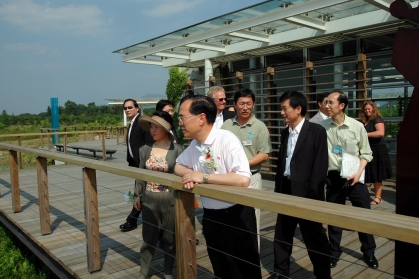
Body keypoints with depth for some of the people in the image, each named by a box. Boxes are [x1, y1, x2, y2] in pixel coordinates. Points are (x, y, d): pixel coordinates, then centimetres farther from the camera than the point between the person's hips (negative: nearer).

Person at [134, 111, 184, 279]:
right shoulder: (145, 149, 1)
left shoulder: (177, 150, -11)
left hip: (170, 201, -3)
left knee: (170, 239, 13)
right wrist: (137, 195, 10)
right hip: (149, 200, 3)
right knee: (148, 238, 12)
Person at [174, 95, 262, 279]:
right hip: (210, 216, 7)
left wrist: (203, 177, -25)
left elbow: (243, 180, -31)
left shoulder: (226, 140, -21)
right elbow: (178, 166, 16)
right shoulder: (194, 145, 1)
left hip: (235, 216, -7)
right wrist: (188, 173, -7)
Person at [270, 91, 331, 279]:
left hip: (306, 192, -6)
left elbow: (320, 166, -13)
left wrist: (312, 195, -16)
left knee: (315, 239, 8)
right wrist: (278, 190, 10)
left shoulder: (317, 131, -9)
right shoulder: (284, 133, 9)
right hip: (286, 190, 6)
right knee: (282, 235, 15)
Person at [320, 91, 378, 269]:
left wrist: (358, 173, -11)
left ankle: (368, 252, 31)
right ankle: (334, 253, 30)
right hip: (334, 178, 1)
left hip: (354, 177, 0)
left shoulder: (357, 126, -5)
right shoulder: (322, 127, -5)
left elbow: (366, 153, 2)